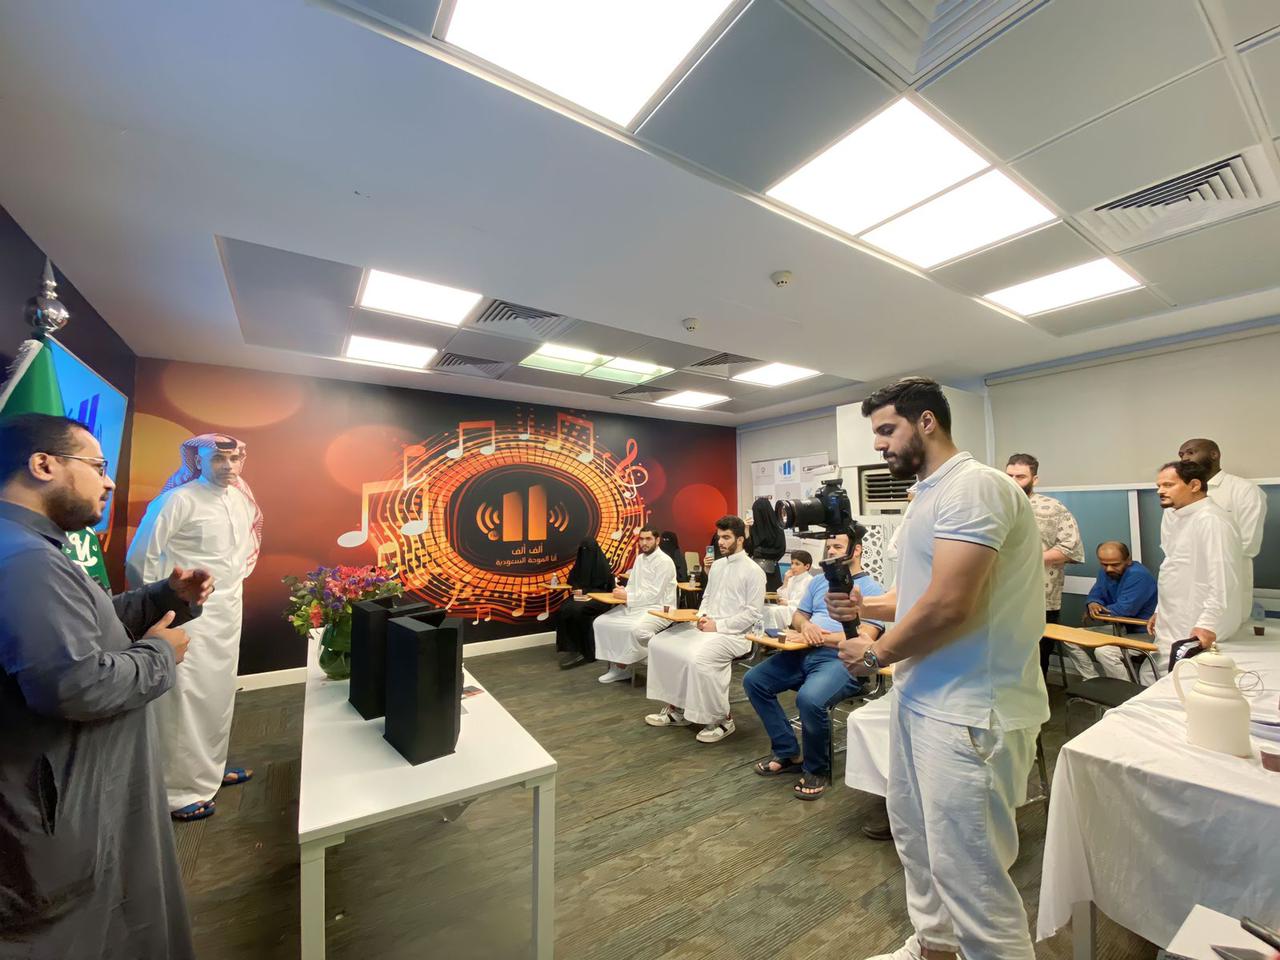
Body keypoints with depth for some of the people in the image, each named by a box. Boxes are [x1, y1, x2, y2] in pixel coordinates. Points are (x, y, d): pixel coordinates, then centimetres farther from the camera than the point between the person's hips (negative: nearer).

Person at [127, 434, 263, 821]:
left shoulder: (242, 499, 5)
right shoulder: (179, 500, -16)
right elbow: (139, 557, -13)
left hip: (229, 611, 7)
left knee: (220, 693, 17)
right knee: (186, 698, 0)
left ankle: (211, 768, 34)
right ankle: (179, 790, 16)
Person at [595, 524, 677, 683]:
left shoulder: (664, 561, -15)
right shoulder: (640, 558, 11)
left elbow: (654, 595, -20)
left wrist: (627, 596, -19)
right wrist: (623, 591, -7)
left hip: (659, 609, -8)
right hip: (637, 605, 8)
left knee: (636, 629, -36)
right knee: (601, 622, -4)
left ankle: (623, 666, -10)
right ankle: (615, 665, 2)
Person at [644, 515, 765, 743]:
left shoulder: (753, 571, -9)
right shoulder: (717, 564, 14)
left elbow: (753, 614, -13)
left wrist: (718, 625, -17)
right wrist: (702, 616, 0)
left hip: (734, 633, -8)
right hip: (706, 627, 8)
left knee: (698, 659, -33)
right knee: (658, 643, -4)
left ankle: (722, 719, -10)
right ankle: (676, 708, 5)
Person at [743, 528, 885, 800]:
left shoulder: (872, 590, -1)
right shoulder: (818, 581, 19)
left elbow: (863, 639, -12)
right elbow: (797, 616, 19)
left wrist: (820, 637, -16)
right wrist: (806, 626, -6)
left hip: (841, 660, -7)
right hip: (804, 654, 7)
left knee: (809, 699, -34)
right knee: (753, 680, -6)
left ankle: (817, 770, -4)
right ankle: (788, 753, 8)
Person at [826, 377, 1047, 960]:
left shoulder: (972, 486, -18)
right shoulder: (930, 495, 14)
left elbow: (948, 605, -26)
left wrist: (875, 654, -12)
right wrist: (866, 606, 2)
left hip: (968, 714, -10)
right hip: (921, 696, 10)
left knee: (969, 875, 2)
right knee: (913, 835, 23)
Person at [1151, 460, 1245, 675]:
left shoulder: (1211, 520, -16)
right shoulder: (1172, 516, 10)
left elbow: (1223, 579, -21)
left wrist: (1208, 624, -24)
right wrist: (1160, 611, 19)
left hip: (1195, 632, -8)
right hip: (1172, 627, 8)